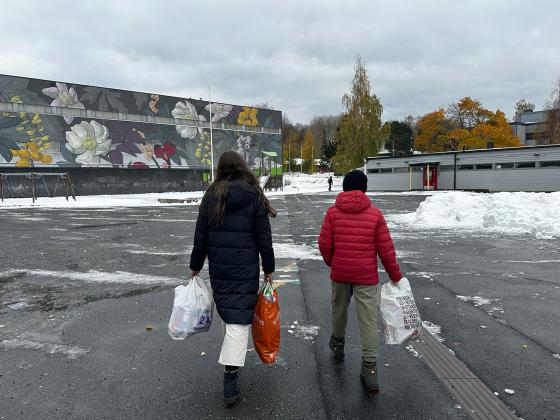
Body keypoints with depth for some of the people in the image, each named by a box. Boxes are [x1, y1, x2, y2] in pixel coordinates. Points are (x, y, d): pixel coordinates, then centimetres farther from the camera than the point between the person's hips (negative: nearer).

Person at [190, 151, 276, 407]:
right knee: (239, 318, -2)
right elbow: (263, 238, -5)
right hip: (245, 268, -3)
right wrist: (269, 268, 5)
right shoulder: (254, 196, -5)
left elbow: (201, 236, 4)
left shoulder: (211, 196, 2)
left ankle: (233, 353, 39)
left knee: (227, 310, 21)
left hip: (218, 267, 3)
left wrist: (195, 266, 14)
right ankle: (230, 378, -6)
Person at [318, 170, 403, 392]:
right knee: (368, 320, 2)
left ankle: (338, 344, 46)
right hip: (366, 275, -2)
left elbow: (324, 244, -4)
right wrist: (395, 274, 8)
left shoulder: (333, 212, -3)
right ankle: (369, 369, 3)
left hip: (340, 273, 2)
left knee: (339, 309, 24)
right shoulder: (375, 213, -6)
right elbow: (386, 248, -5)